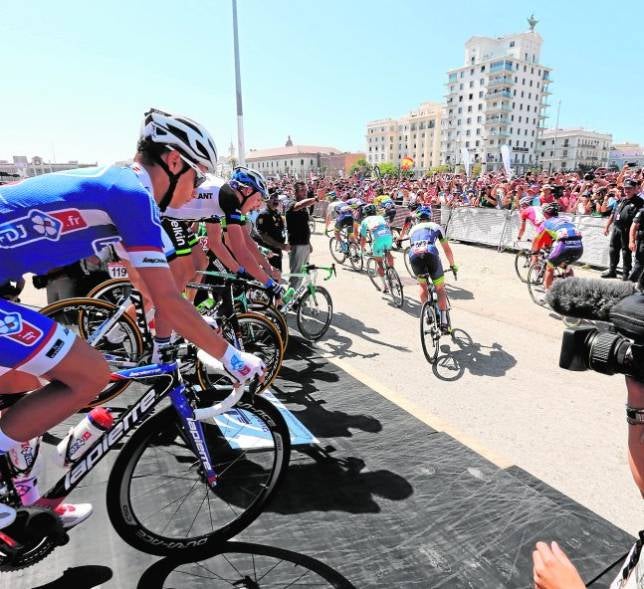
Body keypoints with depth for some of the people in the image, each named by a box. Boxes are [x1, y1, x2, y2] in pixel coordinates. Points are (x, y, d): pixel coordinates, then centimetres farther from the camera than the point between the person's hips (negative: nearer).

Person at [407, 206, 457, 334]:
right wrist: (453, 265, 43)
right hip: (430, 254, -2)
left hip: (414, 256, 2)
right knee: (440, 289, 14)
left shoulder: (413, 229, 33)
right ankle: (443, 322, 9)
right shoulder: (436, 226, 28)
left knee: (423, 285, 29)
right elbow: (447, 249, 30)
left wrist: (416, 273, 49)